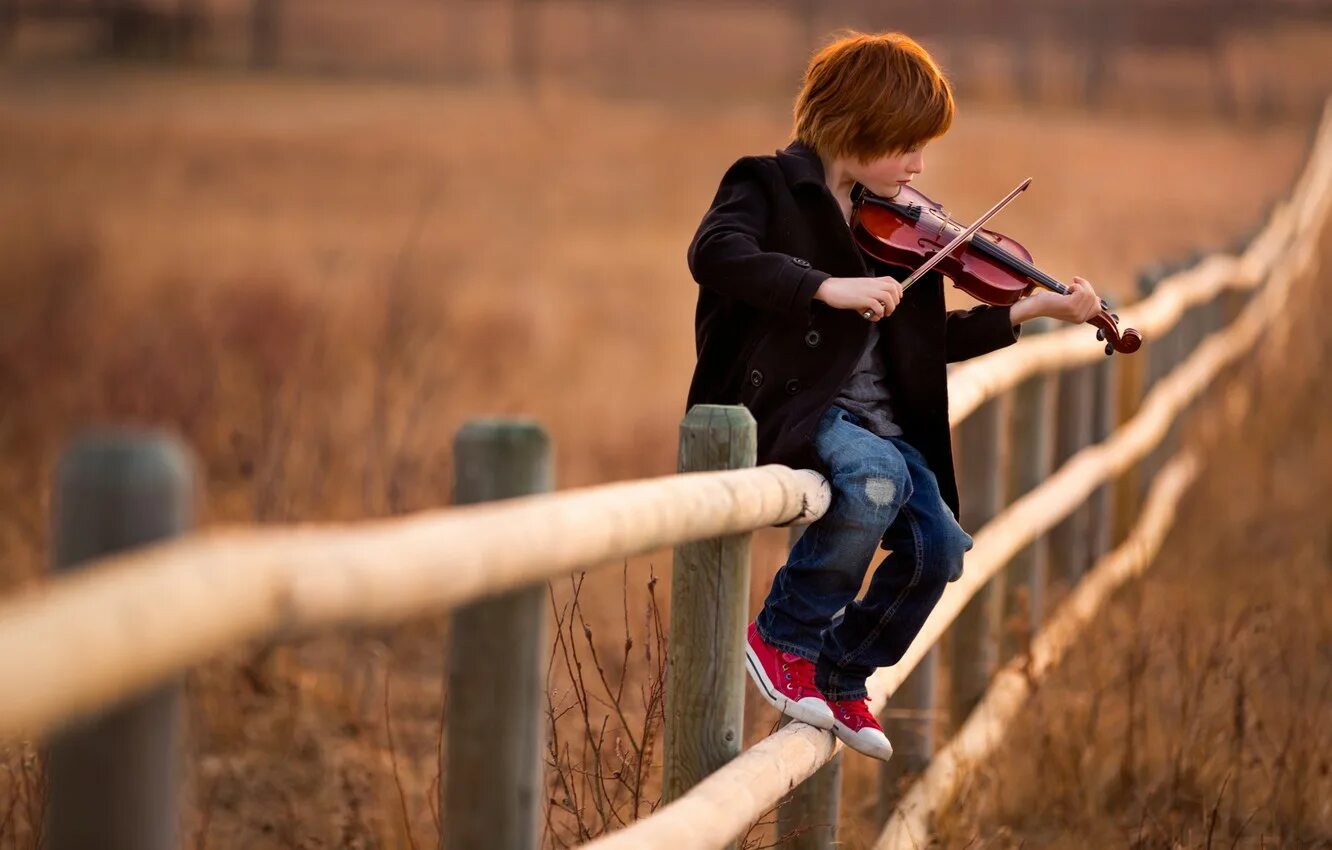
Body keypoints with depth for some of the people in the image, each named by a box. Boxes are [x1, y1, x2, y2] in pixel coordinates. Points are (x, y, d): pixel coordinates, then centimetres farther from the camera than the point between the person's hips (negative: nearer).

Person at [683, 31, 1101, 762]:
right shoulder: (770, 187, -5)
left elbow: (932, 339, 22)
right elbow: (713, 254, -27)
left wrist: (1033, 310, 13)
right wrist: (831, 287, -34)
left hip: (877, 419, 7)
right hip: (788, 406, -7)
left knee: (937, 546, -13)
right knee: (876, 475, -34)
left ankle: (841, 675, 12)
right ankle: (782, 638, -15)